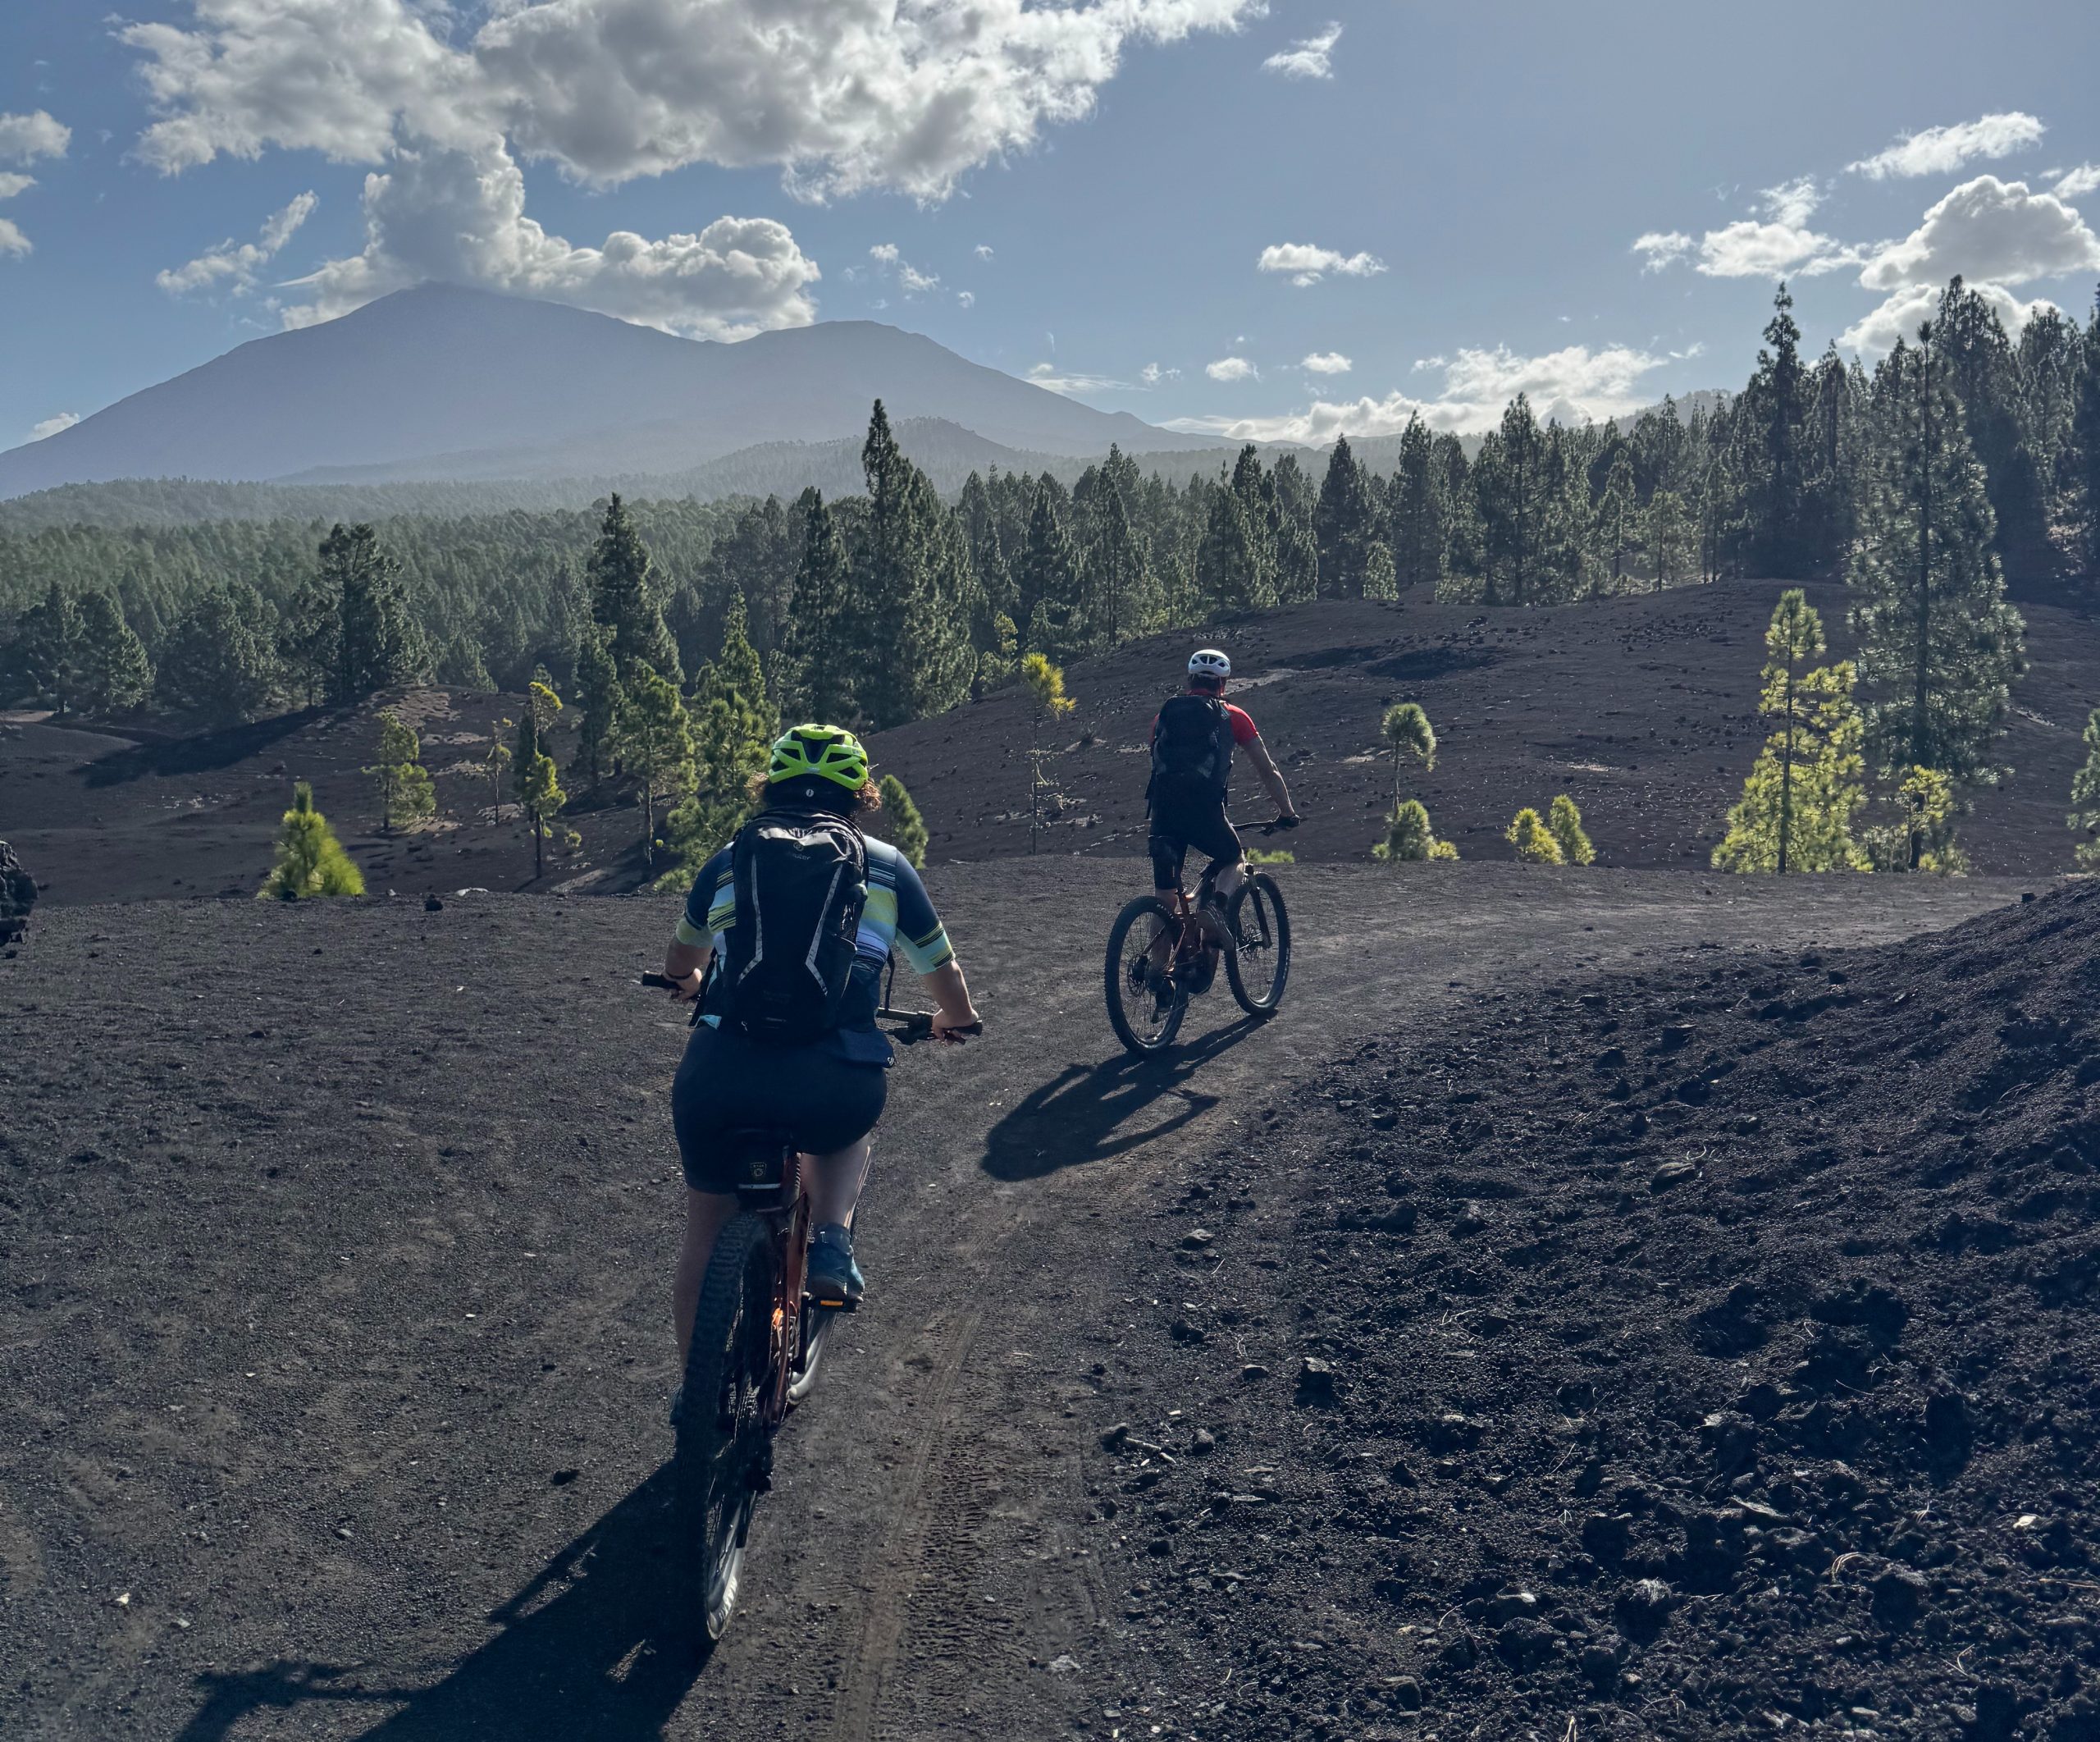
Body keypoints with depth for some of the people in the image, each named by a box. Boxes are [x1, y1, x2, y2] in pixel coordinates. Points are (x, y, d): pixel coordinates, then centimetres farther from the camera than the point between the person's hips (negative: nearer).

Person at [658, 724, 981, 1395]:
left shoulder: (729, 860, 19)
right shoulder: (885, 866, 15)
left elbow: (680, 961, 39)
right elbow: (943, 970, 27)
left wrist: (689, 985, 62)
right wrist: (956, 1021, 49)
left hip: (719, 1080, 1)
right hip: (835, 1085, -1)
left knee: (706, 1230, 24)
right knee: (845, 1131, 35)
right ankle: (832, 1242, 13)